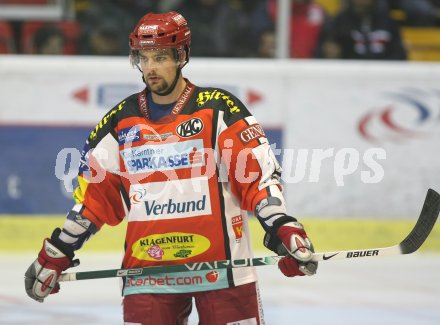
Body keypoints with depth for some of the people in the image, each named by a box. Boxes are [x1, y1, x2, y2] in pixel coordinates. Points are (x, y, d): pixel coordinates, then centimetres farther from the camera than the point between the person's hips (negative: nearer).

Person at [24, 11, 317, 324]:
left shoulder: (218, 109, -2)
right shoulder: (122, 120, 9)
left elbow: (260, 172, -6)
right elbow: (94, 193, 15)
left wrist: (283, 229, -18)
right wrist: (57, 252, 13)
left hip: (220, 261, -3)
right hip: (147, 269, 3)